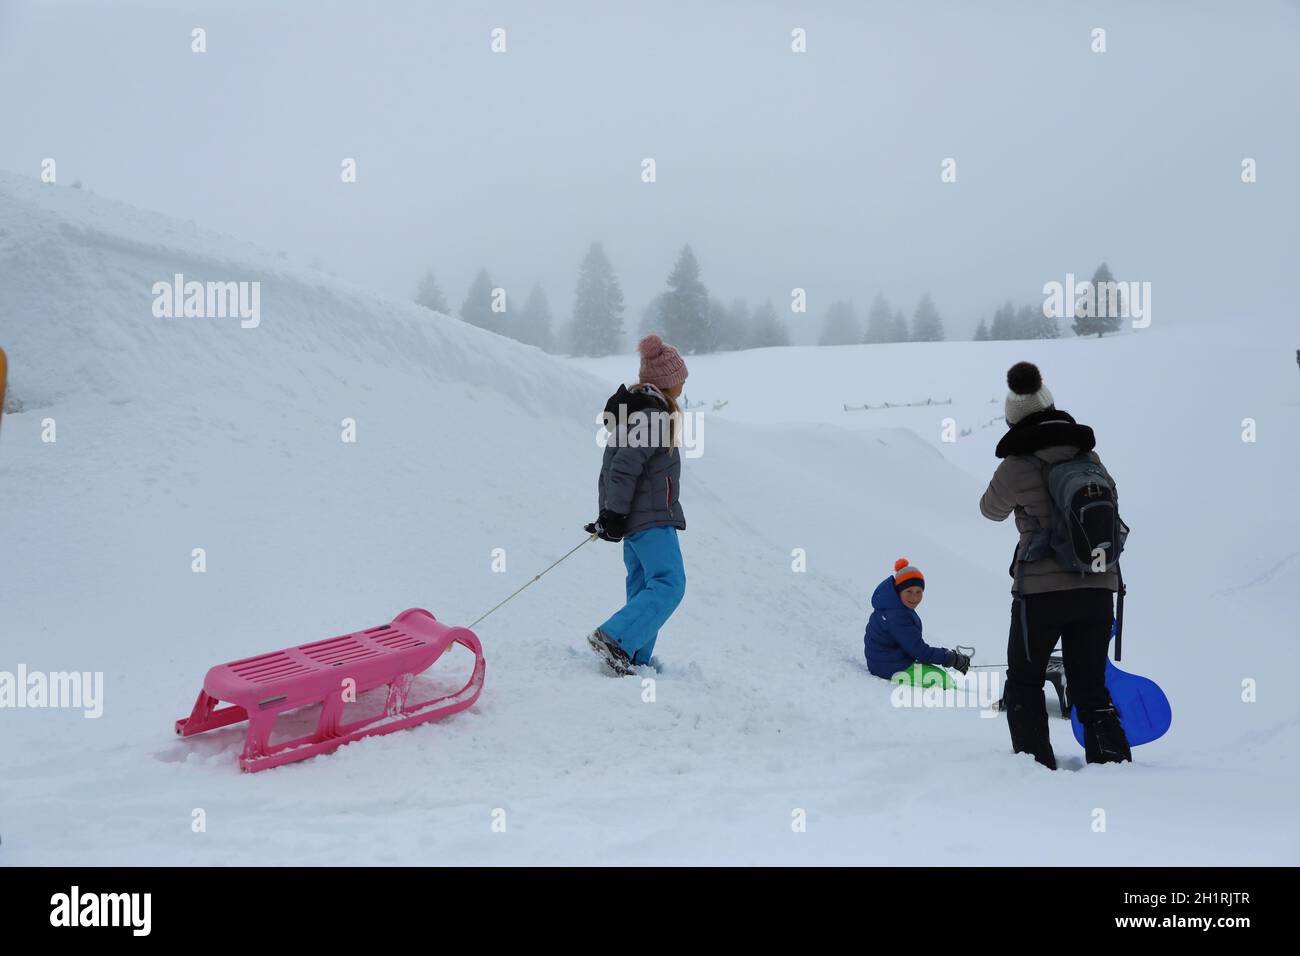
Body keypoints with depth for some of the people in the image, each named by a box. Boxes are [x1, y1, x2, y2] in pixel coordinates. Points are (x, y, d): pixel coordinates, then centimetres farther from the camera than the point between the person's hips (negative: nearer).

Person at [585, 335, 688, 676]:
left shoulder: (635, 410, 16)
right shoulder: (651, 415, -16)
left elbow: (613, 465, 19)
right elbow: (625, 467, -21)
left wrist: (609, 513, 20)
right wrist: (616, 514, -19)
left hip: (635, 517, 10)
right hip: (650, 517, -10)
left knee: (643, 588, 11)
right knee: (669, 583, -14)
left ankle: (635, 660, 10)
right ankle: (615, 639, -22)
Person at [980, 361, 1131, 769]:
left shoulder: (1017, 468, -7)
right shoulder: (1089, 457, 7)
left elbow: (991, 510, 11)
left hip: (1043, 587, -4)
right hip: (1098, 585, 5)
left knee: (1024, 683, 13)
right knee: (1090, 686, 14)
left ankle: (1037, 763, 6)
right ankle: (1113, 758, 3)